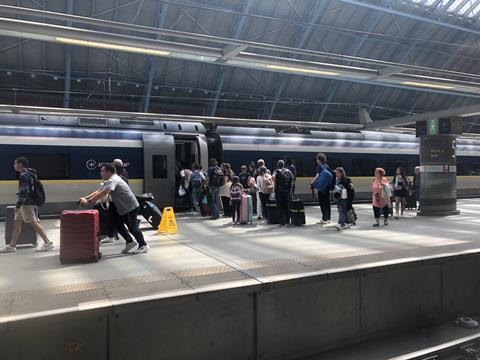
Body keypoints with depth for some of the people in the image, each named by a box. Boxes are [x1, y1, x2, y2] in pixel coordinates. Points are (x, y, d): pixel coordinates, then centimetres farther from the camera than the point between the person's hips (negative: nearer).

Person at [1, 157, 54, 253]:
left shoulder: (23, 175, -17)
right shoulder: (28, 173, 13)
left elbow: (24, 192, -23)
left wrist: (18, 205, -20)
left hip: (26, 203, -10)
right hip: (25, 203, 10)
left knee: (33, 223, -6)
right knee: (17, 222, 13)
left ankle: (48, 243, -2)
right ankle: (12, 246, 19)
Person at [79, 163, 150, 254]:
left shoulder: (112, 180, -21)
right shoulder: (108, 181, 13)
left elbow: (103, 193, -34)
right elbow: (97, 192, 10)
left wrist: (88, 201, -35)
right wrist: (85, 198, -3)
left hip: (131, 208, -10)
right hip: (122, 208, 10)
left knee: (132, 228, -3)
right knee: (118, 225, 12)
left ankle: (143, 245, 11)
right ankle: (130, 242, 25)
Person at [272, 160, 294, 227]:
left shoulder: (277, 171, -2)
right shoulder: (288, 171, 9)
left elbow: (273, 176, -22)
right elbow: (292, 179, 3)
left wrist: (275, 183, -8)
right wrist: (289, 185, 14)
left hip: (279, 191, -4)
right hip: (287, 190, 4)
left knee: (281, 207, 2)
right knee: (287, 206, 14)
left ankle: (282, 222, 1)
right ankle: (287, 221, 18)